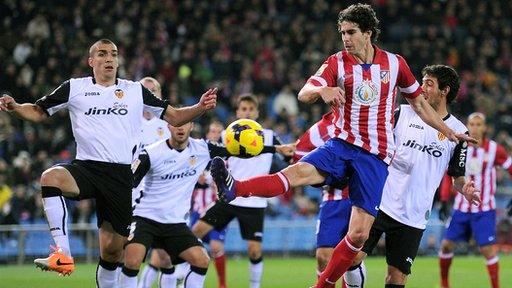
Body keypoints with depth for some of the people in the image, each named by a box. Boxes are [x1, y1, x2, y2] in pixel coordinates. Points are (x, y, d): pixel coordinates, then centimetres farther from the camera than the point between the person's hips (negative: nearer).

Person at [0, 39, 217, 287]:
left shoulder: (135, 90, 12)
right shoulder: (74, 88, 9)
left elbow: (174, 117, 16)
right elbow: (38, 112, 14)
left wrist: (200, 108, -1)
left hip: (121, 175, 1)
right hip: (86, 168, -1)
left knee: (112, 250, 1)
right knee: (51, 176, -35)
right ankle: (63, 255, -36)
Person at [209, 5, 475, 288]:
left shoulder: (394, 63, 4)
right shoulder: (337, 63, 1)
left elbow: (418, 102, 19)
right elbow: (303, 94, -13)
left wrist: (448, 132, 21)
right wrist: (322, 90, -36)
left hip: (375, 155, 0)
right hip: (342, 144, 0)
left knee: (359, 233, -11)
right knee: (298, 172, -31)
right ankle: (234, 190, -51)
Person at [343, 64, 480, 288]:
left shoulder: (458, 132, 3)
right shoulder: (404, 113, 5)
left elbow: (458, 176, 9)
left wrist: (465, 190, -12)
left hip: (413, 217, -1)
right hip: (380, 201, 1)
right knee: (352, 257, -10)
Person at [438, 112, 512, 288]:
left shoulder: (494, 149, -7)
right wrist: (444, 201, 5)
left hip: (484, 209, -3)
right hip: (461, 206, 3)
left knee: (487, 249, -11)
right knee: (447, 245, 5)